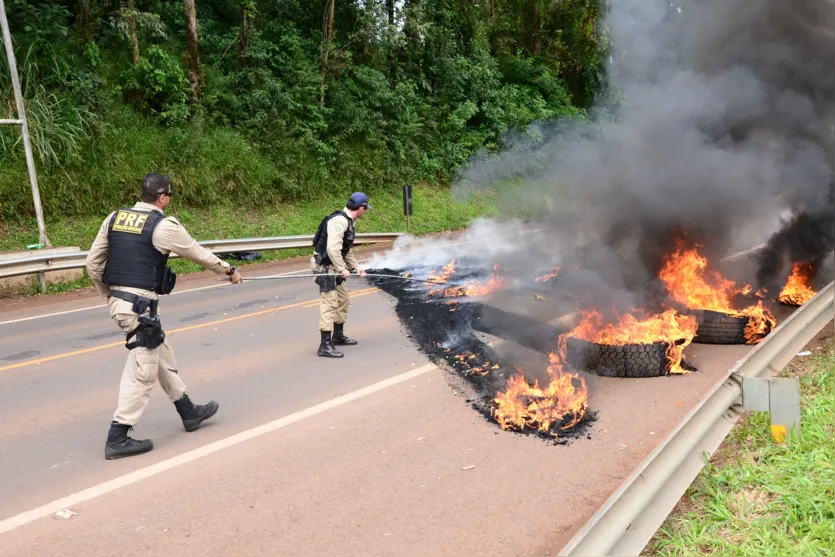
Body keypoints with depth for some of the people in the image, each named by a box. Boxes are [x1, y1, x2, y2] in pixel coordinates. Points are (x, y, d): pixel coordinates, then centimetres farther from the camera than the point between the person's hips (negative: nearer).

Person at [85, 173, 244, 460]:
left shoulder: (115, 217, 8)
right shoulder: (163, 225, -11)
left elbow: (93, 262, 11)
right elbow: (199, 253, 2)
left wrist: (107, 294, 22)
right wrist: (230, 270, 17)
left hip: (118, 300, 8)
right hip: (140, 306, -8)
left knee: (163, 357, 20)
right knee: (142, 371, 2)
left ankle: (188, 412, 34)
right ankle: (117, 438, 7)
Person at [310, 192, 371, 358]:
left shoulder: (347, 222, 14)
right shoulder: (339, 220, -19)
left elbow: (346, 250, 23)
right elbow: (332, 248, -28)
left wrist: (356, 267, 17)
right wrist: (342, 269, -22)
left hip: (333, 267, 11)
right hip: (324, 266, -11)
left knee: (342, 301, 19)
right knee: (329, 305, -12)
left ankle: (338, 336, 34)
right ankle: (325, 346, -11)